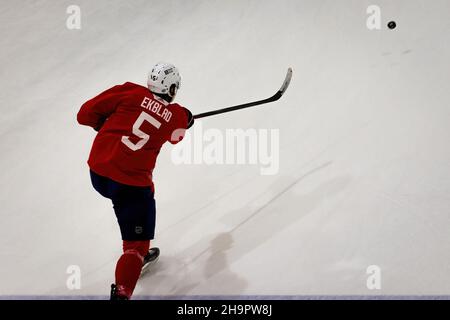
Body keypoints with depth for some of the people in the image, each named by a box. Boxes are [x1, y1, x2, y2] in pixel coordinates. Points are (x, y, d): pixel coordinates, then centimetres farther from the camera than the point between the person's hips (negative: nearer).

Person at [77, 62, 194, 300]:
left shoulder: (130, 92, 1)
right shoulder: (178, 116, 3)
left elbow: (86, 114, 1)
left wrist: (105, 123, 20)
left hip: (97, 172, 5)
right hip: (132, 183, -4)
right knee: (137, 242, 2)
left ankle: (139, 253, 46)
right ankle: (121, 292, -17)